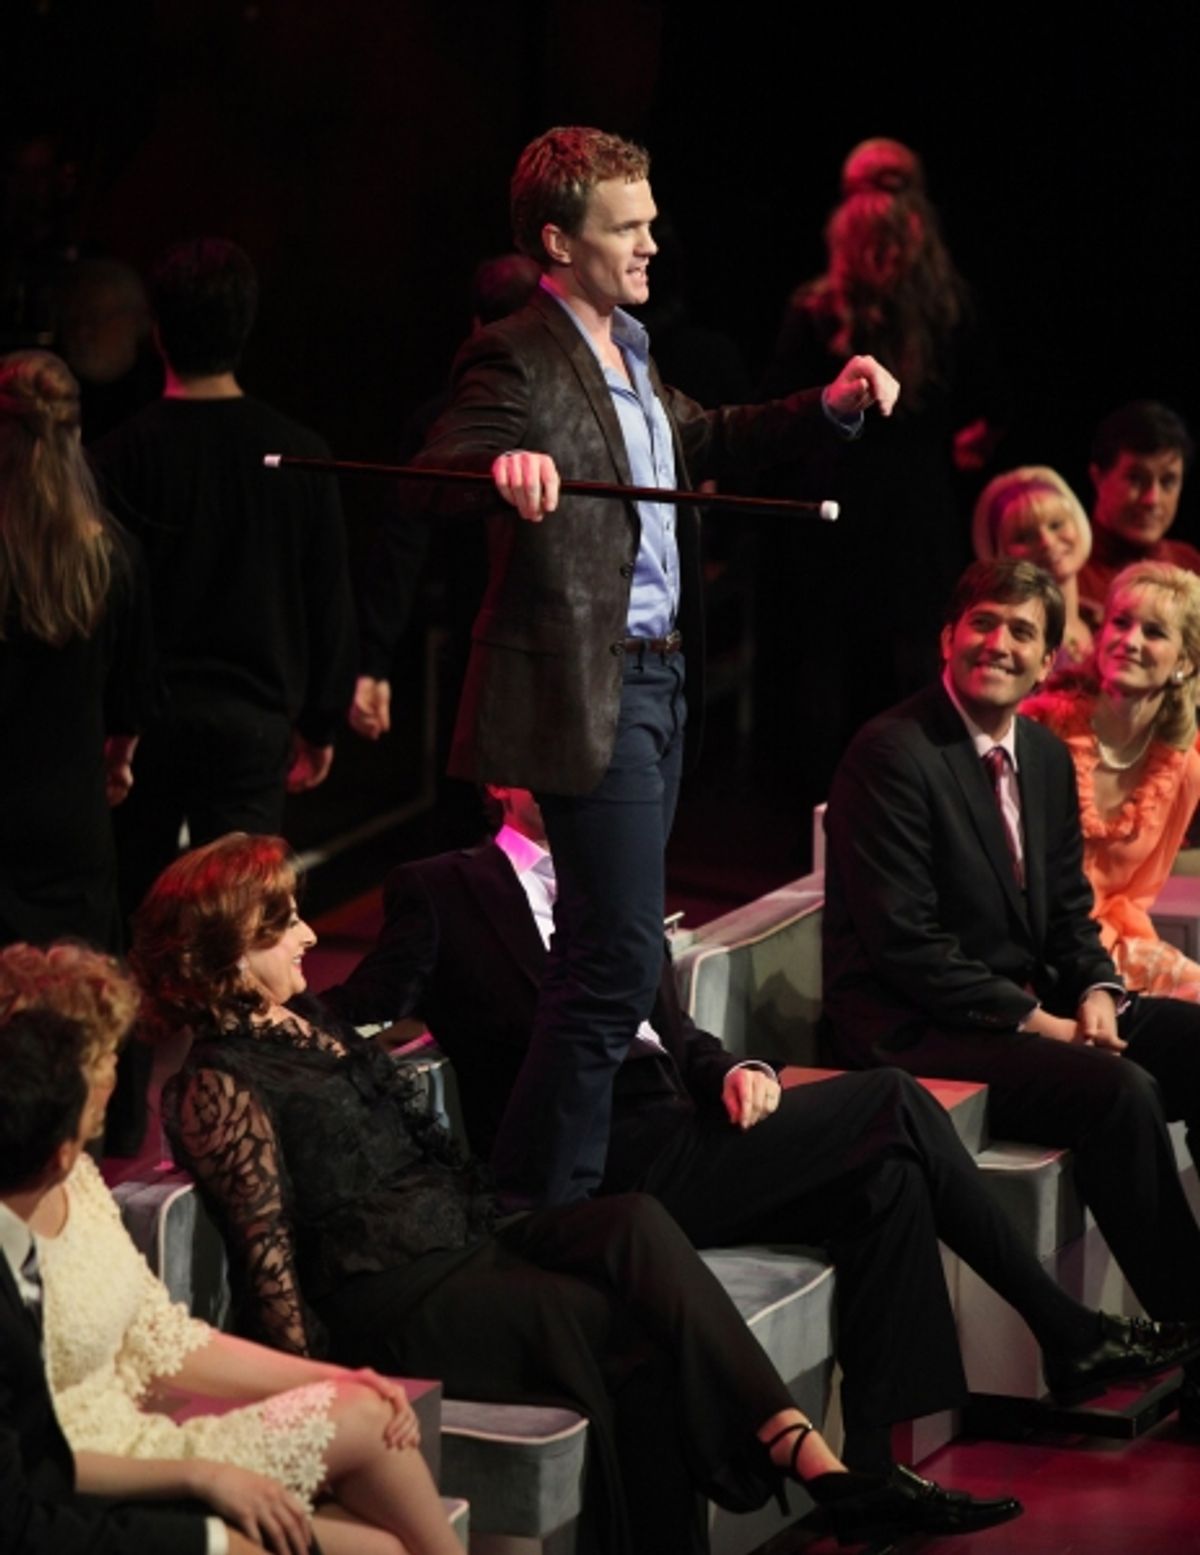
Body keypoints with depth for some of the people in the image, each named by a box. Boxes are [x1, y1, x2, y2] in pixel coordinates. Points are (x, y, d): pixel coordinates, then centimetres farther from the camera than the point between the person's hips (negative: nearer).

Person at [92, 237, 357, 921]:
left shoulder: (121, 455, -7)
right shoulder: (300, 453, -1)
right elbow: (332, 601, 5)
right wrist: (320, 723, 15)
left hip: (145, 722, -1)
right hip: (253, 722, 1)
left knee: (128, 916, 11)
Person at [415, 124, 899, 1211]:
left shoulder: (631, 352, 15)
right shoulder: (520, 361, -14)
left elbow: (702, 443, 30)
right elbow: (437, 478, -27)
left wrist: (827, 410, 16)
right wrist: (503, 469, -49)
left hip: (658, 681, 10)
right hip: (590, 693, -10)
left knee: (604, 953, 16)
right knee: (621, 960, -11)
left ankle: (544, 1189, 26)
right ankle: (544, 1198, -1)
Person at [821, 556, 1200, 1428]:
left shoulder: (1047, 758, 12)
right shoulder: (893, 754, -14)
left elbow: (1070, 910, 17)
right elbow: (902, 943, -19)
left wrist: (1096, 992, -5)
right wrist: (1038, 1022, -19)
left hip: (1031, 1007, 9)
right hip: (916, 1034, -9)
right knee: (1121, 1091, -28)